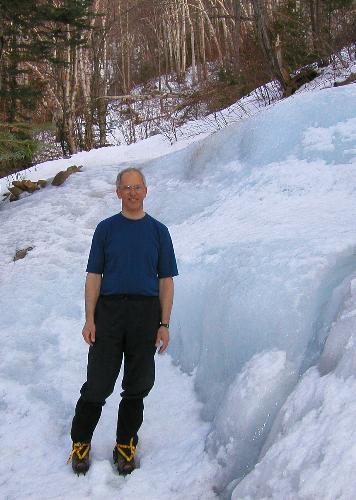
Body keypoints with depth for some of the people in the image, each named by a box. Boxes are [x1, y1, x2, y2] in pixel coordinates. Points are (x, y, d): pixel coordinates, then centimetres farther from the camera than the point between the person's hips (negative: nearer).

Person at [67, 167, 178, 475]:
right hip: (109, 310, -1)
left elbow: (166, 281, 7)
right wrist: (90, 319, -4)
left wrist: (164, 325, -1)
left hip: (146, 313, 1)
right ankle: (81, 443, 18)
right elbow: (94, 276, 5)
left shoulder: (158, 231, 8)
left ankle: (125, 445, 23)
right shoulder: (106, 228, 7)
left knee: (138, 386, 8)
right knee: (98, 383, -1)